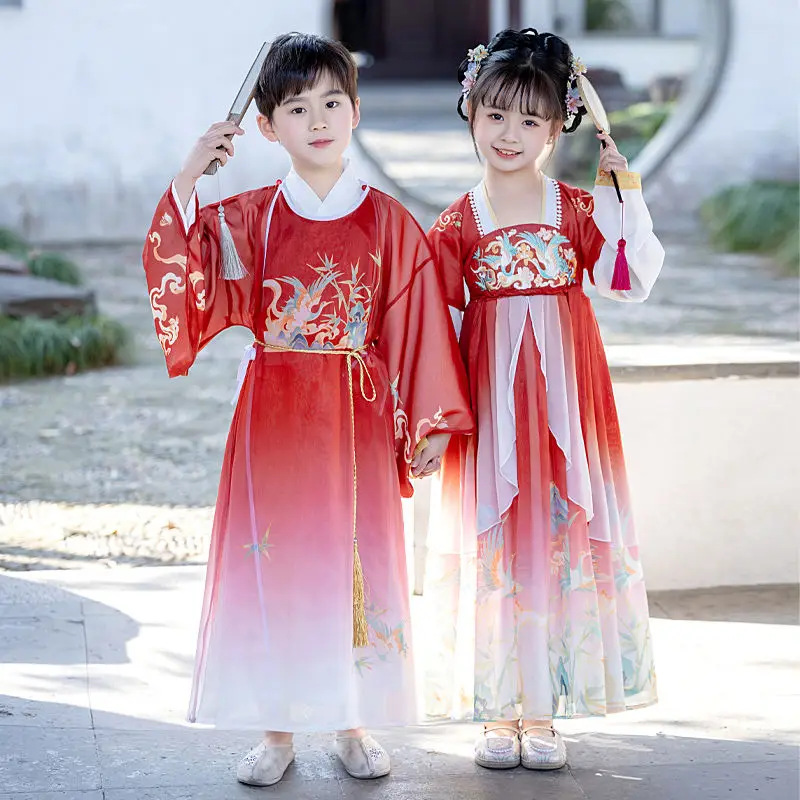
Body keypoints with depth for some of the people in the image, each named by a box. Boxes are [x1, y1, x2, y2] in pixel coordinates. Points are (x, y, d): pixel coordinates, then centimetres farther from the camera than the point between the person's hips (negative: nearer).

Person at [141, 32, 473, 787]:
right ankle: (277, 729, 16)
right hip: (273, 414, 0)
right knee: (273, 561, 3)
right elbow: (185, 272, -10)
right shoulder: (248, 218, 1)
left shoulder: (389, 223, 0)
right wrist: (188, 181, -19)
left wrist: (430, 424, -1)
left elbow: (418, 326, 1)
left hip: (358, 417, 0)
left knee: (354, 561, 6)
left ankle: (353, 724, 20)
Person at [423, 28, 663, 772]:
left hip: (563, 397, 1)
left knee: (564, 536, 1)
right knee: (491, 540, 1)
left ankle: (543, 710, 11)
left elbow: (632, 280, -3)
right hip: (490, 401, -1)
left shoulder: (579, 209, 6)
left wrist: (626, 196, -7)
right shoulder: (457, 224, 4)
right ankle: (498, 713, 11)